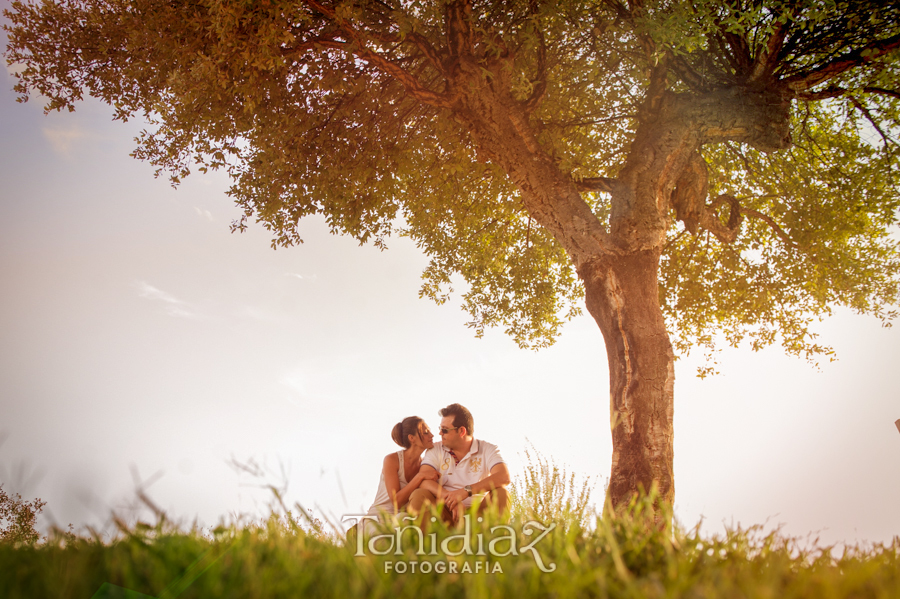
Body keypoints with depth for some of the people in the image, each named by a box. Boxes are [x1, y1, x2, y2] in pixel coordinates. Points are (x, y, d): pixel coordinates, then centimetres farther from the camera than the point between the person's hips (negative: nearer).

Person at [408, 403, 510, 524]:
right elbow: (425, 481, -9)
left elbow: (504, 477, -18)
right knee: (418, 495, -25)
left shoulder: (487, 450, 2)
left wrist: (466, 490, -29)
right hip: (445, 513, 1)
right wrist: (451, 499, -28)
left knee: (501, 493, -26)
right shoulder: (435, 451, 8)